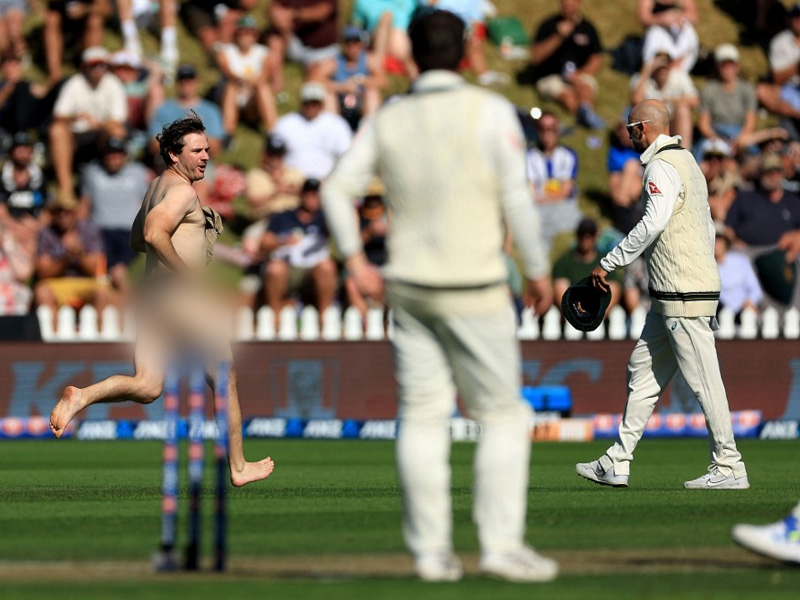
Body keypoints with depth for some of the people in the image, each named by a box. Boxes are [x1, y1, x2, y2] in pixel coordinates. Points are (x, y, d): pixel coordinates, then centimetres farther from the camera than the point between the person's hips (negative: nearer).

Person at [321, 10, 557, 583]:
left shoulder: (387, 120, 6)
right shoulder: (490, 111, -6)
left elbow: (339, 189, 4)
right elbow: (516, 197, -10)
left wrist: (355, 260, 10)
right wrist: (538, 271, -1)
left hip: (408, 288, 4)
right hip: (474, 288, -4)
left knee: (423, 417, 6)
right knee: (503, 414, 4)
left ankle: (431, 551, 5)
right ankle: (501, 542, -3)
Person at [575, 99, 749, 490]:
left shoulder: (662, 166, -11)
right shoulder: (687, 162, 20)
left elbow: (654, 224, -25)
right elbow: (708, 228, 23)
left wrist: (608, 264, -21)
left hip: (683, 296, -11)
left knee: (703, 379, -7)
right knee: (642, 370, 11)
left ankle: (728, 468, -4)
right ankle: (617, 464, 13)